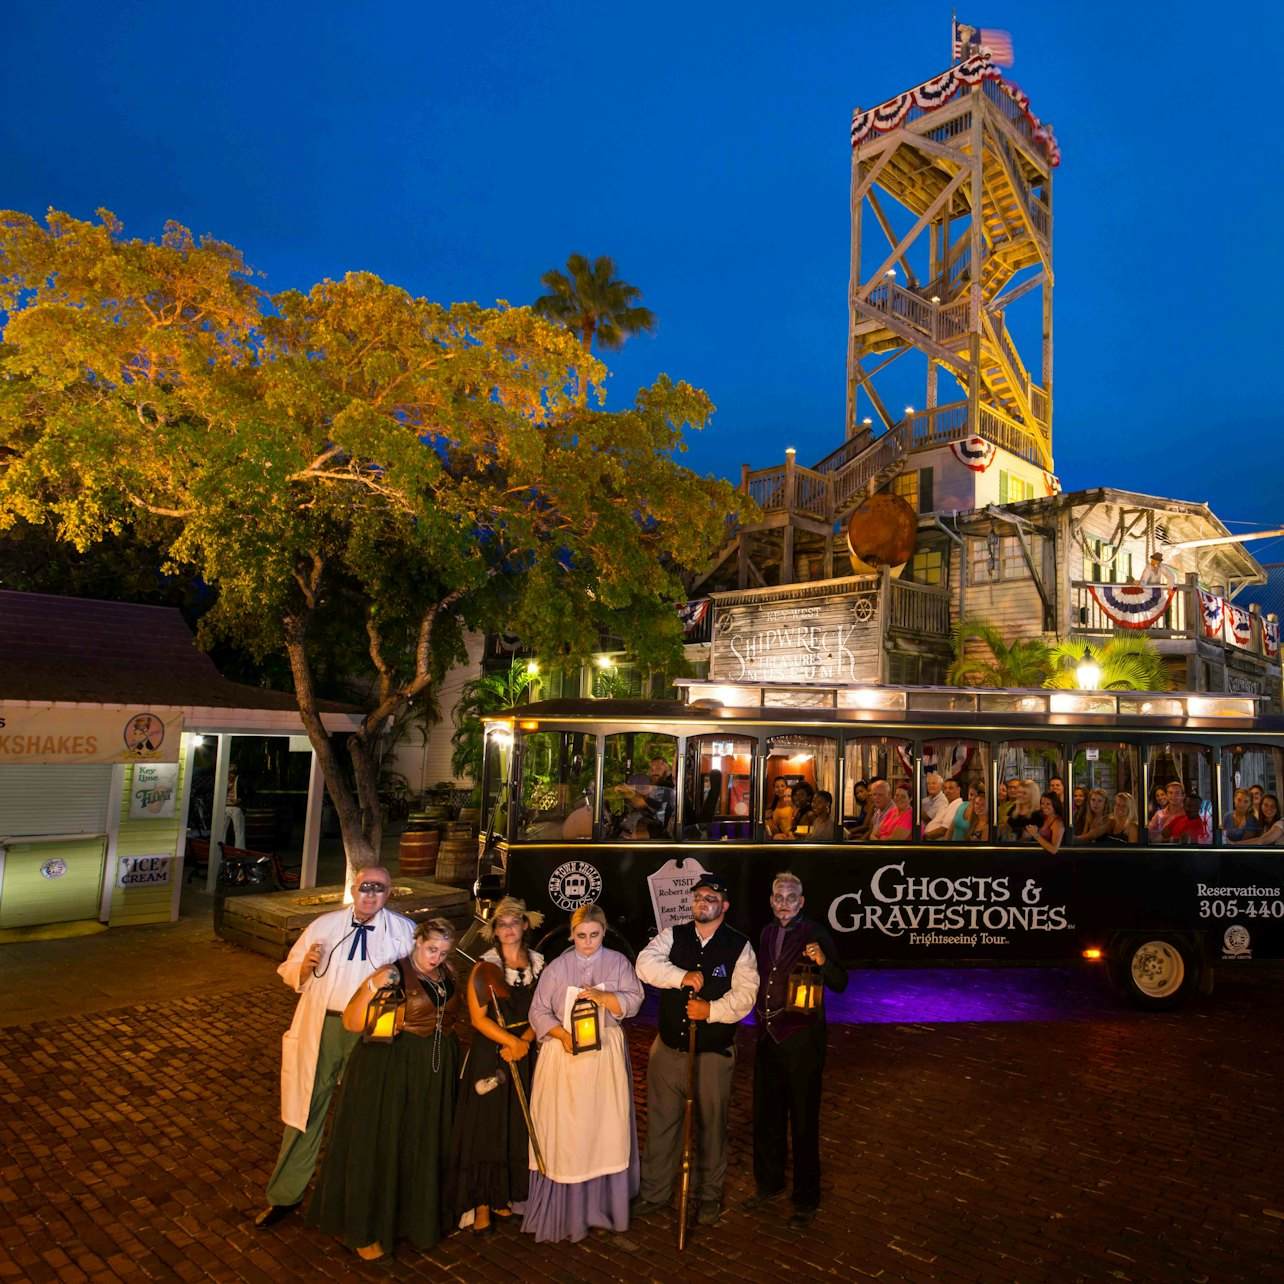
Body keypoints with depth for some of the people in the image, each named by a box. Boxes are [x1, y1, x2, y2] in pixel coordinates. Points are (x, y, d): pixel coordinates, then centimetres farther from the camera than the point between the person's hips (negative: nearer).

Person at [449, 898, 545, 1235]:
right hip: (489, 1056, -3)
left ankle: (505, 1197, 25)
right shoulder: (484, 968, -6)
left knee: (519, 1128, 9)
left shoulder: (539, 965, 4)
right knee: (486, 1127, 1)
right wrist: (511, 1041, -19)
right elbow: (478, 1018, -11)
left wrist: (523, 1042, -11)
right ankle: (481, 1204, 12)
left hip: (526, 1054, 4)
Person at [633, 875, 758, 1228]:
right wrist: (682, 977, -25)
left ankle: (709, 1195, 32)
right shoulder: (672, 936, 1)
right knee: (660, 1123, 13)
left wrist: (712, 1010, -26)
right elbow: (646, 963, -14)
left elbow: (744, 994, -12)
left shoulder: (739, 946, -4)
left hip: (714, 1054, -2)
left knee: (711, 1126, 12)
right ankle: (654, 1192, 30)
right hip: (668, 1049, 2)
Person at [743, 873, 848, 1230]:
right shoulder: (766, 934, 7)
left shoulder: (815, 935, -10)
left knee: (803, 1121, 4)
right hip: (768, 1035, 6)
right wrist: (759, 1014, 6)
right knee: (766, 1114, 18)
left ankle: (806, 1200, 20)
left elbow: (840, 985, -13)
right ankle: (769, 1183, 37)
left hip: (801, 1037, -6)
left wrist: (824, 962, -30)